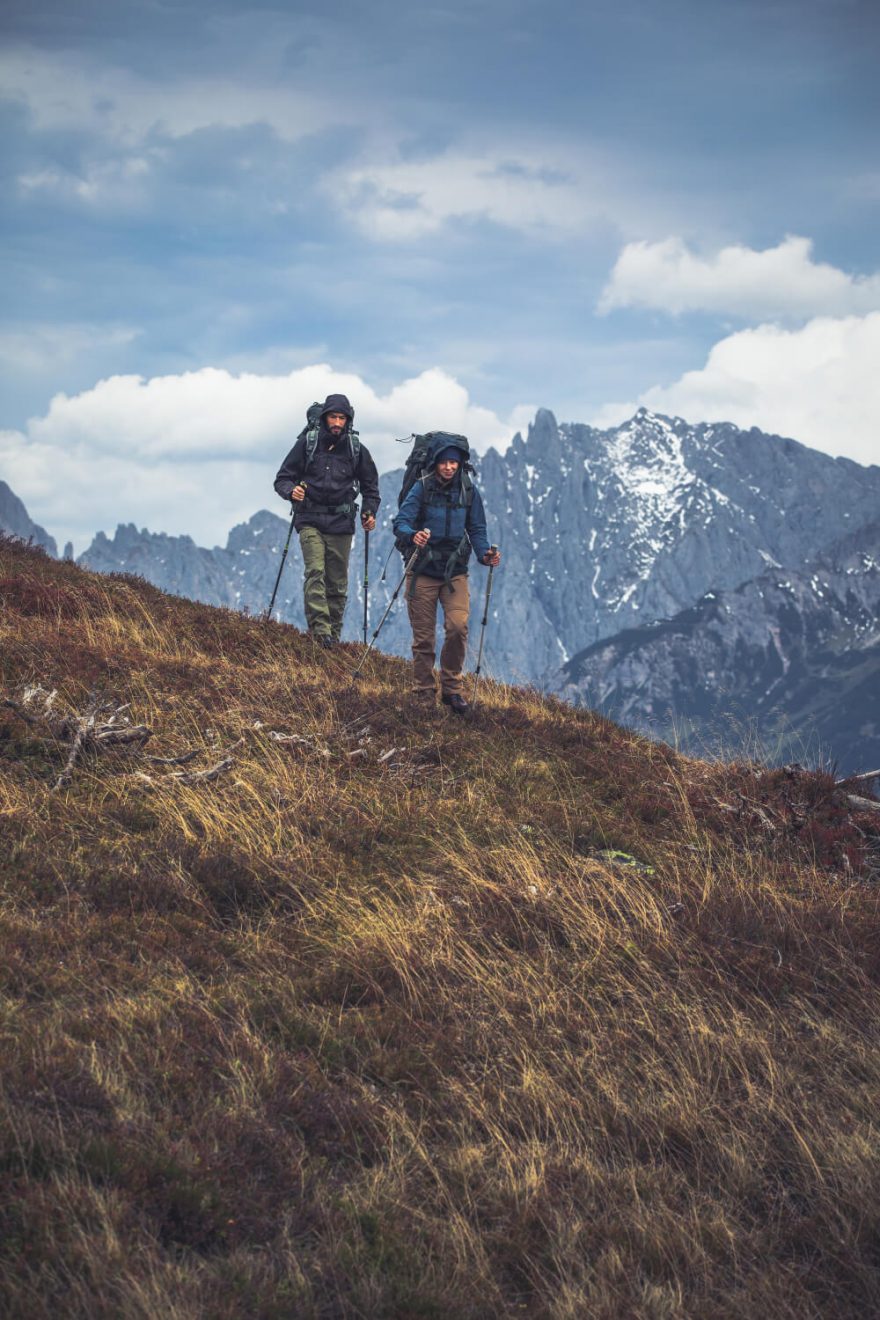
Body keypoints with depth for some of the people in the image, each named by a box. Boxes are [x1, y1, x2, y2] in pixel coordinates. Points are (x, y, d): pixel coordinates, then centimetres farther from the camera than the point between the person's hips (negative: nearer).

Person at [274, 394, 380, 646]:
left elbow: (370, 486, 19)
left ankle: (333, 634, 13)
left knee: (338, 583, 4)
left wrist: (370, 512, 4)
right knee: (315, 572, -19)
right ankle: (320, 629, -27)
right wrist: (291, 491, -18)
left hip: (341, 523, 2)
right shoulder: (307, 444, 0)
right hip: (311, 520, -2)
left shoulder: (356, 450, 7)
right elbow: (282, 478, 4)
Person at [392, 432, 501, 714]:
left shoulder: (468, 490, 1)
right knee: (423, 637, 3)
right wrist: (413, 535, -36)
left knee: (458, 627, -15)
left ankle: (452, 689, 1)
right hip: (422, 571, -1)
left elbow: (476, 529, 6)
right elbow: (400, 521, -14)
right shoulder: (422, 487, -6)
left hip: (455, 572, 1)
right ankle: (425, 694, 17)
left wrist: (485, 554, -13)